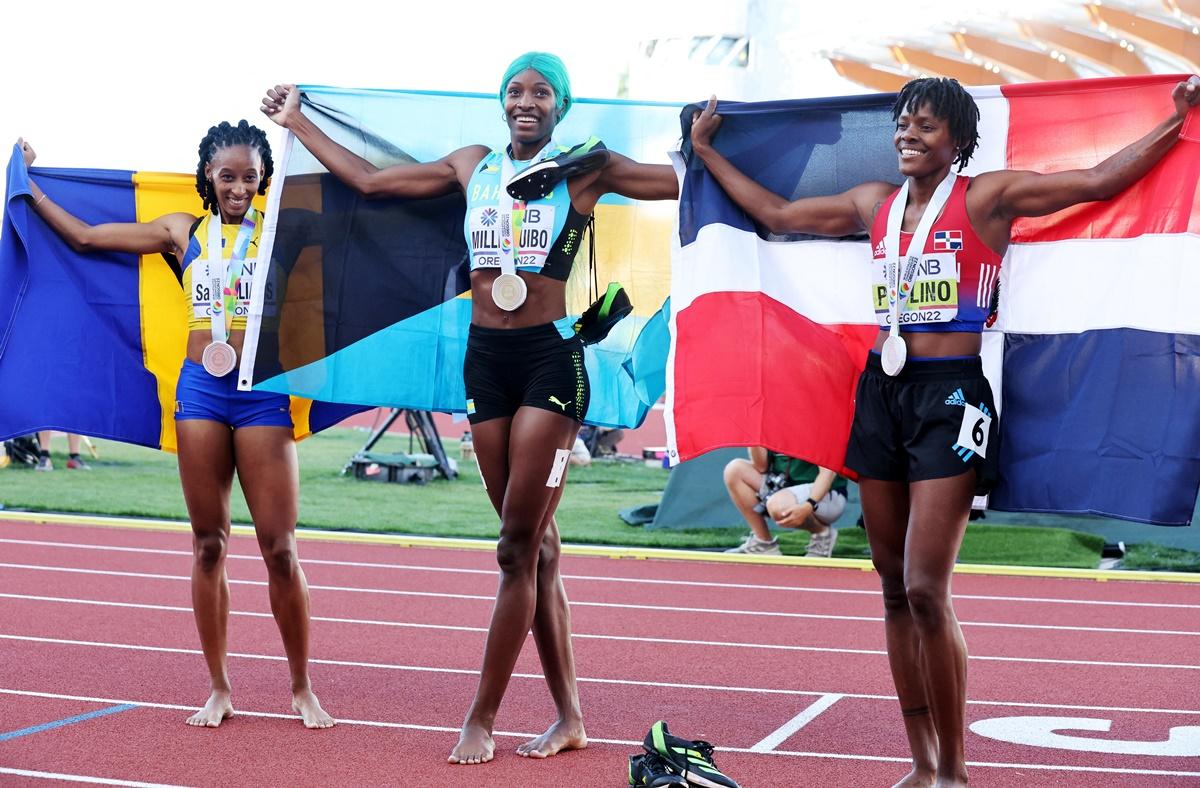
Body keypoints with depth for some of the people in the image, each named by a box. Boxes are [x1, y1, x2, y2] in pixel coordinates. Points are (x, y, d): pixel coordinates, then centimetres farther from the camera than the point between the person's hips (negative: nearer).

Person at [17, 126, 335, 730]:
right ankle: (219, 690, 16)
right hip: (199, 389, 2)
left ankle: (302, 690, 9)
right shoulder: (183, 232, 11)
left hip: (261, 391, -2)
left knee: (279, 546, -3)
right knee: (208, 545, 6)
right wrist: (30, 185, 19)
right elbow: (83, 237, 15)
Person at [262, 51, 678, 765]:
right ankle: (570, 718, 14)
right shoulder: (472, 168, 13)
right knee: (536, 545, 6)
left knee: (519, 545, -7)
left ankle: (482, 720, 1)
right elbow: (368, 178, 21)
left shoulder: (586, 169, 2)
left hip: (551, 358, -4)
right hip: (486, 358, 4)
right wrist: (298, 122, 25)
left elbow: (687, 182, 0)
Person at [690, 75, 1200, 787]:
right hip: (882, 389, 6)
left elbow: (1100, 179, -5)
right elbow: (776, 212, 24)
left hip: (950, 393, -6)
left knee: (926, 590, -13)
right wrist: (707, 150, 29)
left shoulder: (988, 197, -1)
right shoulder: (875, 203, 14)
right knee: (895, 589, 7)